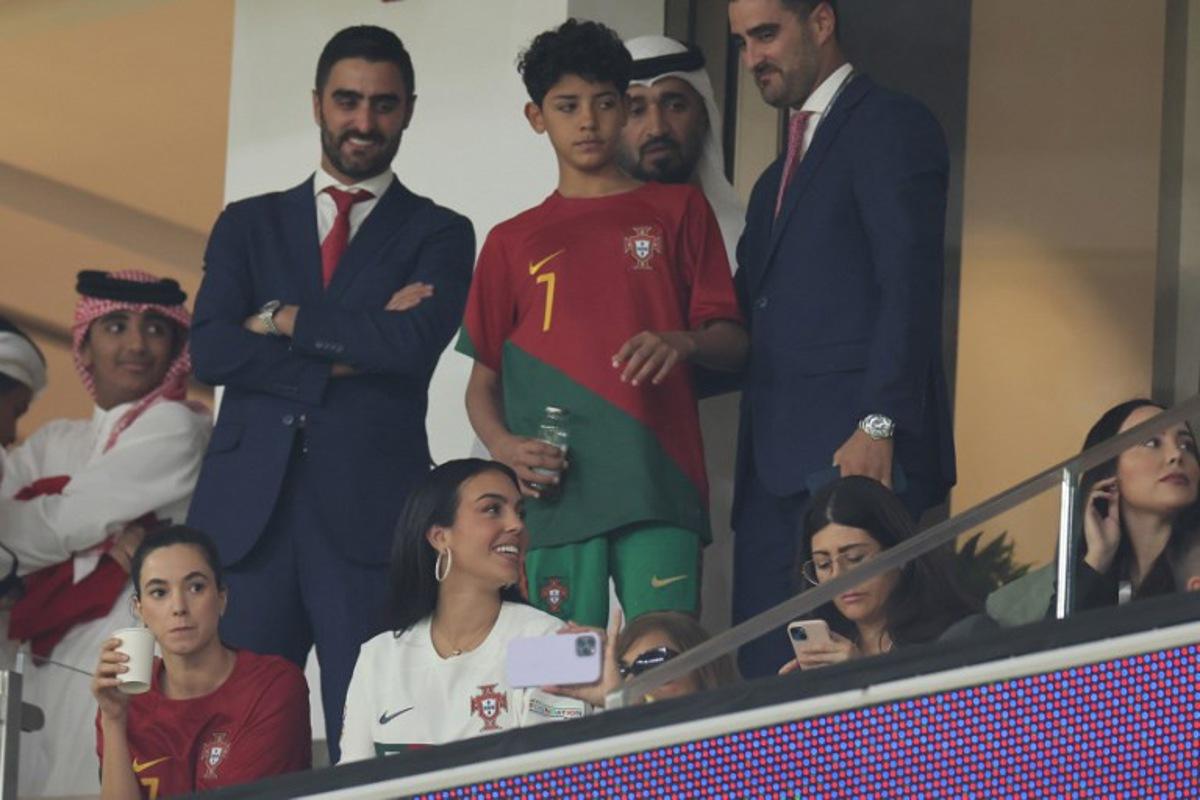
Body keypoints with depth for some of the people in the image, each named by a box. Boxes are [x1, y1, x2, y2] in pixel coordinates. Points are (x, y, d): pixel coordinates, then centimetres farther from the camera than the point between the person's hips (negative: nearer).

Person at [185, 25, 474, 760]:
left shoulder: (438, 235, 11)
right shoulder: (248, 224, 18)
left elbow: (416, 342, -8)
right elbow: (210, 350, 2)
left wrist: (287, 322, 0)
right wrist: (344, 354, -5)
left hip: (370, 513, -2)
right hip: (247, 507, 2)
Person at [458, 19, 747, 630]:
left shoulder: (677, 212, 15)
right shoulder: (513, 242, 18)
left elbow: (732, 344, 10)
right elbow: (483, 379, 17)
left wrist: (684, 343, -13)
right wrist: (502, 444, -4)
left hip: (657, 483, -1)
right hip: (555, 489, 1)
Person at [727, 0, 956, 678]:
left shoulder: (890, 125, -3)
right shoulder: (782, 174, 25)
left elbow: (910, 286, -12)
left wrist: (878, 426, -20)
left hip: (859, 450, -8)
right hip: (777, 464, 9)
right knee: (766, 666, 3)